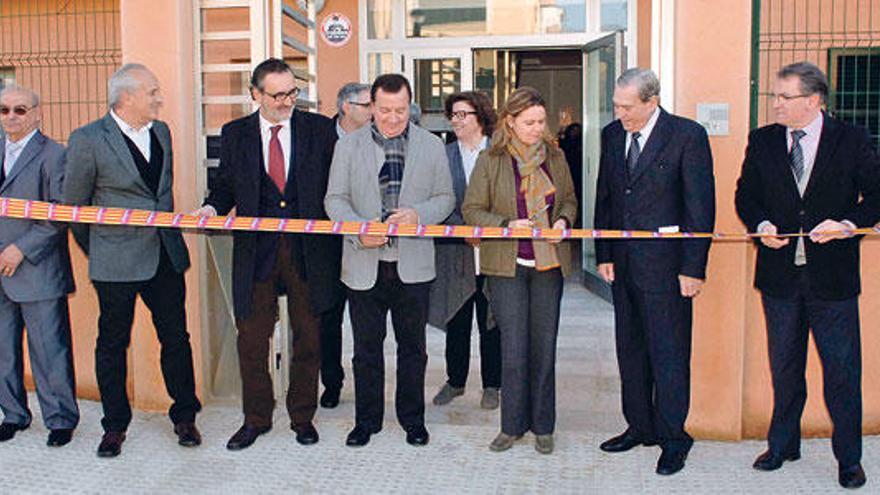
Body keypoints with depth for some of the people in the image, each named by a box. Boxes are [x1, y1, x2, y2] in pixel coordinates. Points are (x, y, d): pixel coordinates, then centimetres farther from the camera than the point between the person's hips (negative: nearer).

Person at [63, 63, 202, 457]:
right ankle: (115, 426, 23)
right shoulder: (87, 141, -11)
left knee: (176, 337, 10)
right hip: (116, 263, -4)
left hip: (166, 256, 5)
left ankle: (185, 417, 24)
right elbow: (74, 206, -1)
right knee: (112, 344, 8)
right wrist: (96, 255, 7)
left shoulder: (161, 131, 7)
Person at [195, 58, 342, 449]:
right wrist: (213, 206, -7)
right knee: (252, 340, 6)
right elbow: (227, 183, 14)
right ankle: (256, 418, 24)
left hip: (308, 248, 0)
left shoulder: (319, 129, 3)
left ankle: (302, 416, 25)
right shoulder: (235, 134, 7)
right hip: (256, 251, 1)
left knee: (307, 339, 9)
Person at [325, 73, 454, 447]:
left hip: (413, 265, 1)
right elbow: (335, 199, 3)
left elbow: (445, 198, 8)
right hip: (364, 265, 0)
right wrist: (359, 231, -15)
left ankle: (413, 419, 26)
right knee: (366, 348, 9)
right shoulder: (348, 146, 5)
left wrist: (417, 214, -13)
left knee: (412, 347, 11)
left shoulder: (431, 146, 7)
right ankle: (367, 420, 24)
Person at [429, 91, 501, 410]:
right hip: (455, 251, 2)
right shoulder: (443, 155, 6)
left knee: (490, 322, 7)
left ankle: (492, 385, 21)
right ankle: (455, 380, 27)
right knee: (456, 322, 12)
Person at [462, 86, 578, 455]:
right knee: (513, 349, -2)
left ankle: (543, 426, 20)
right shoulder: (490, 161, -3)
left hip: (549, 263, 3)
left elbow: (569, 200, 18)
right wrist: (507, 225, -16)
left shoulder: (555, 157, 7)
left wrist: (563, 221, -4)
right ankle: (512, 425, 14)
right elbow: (471, 210, -1)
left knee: (544, 347, 7)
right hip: (507, 266, -3)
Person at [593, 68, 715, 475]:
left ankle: (672, 437, 16)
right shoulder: (612, 135, 7)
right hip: (623, 265, 6)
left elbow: (701, 207, -9)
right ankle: (639, 426, 29)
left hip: (665, 265, -6)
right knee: (630, 350, 14)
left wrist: (693, 268, -11)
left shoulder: (687, 135, -9)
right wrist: (604, 254, 7)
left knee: (669, 354, 2)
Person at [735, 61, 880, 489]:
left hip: (833, 276, -2)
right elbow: (745, 196, 9)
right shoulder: (762, 141, 5)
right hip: (779, 273, 2)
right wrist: (761, 225, -10)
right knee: (784, 367, 14)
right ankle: (783, 445, 31)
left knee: (842, 369, 4)